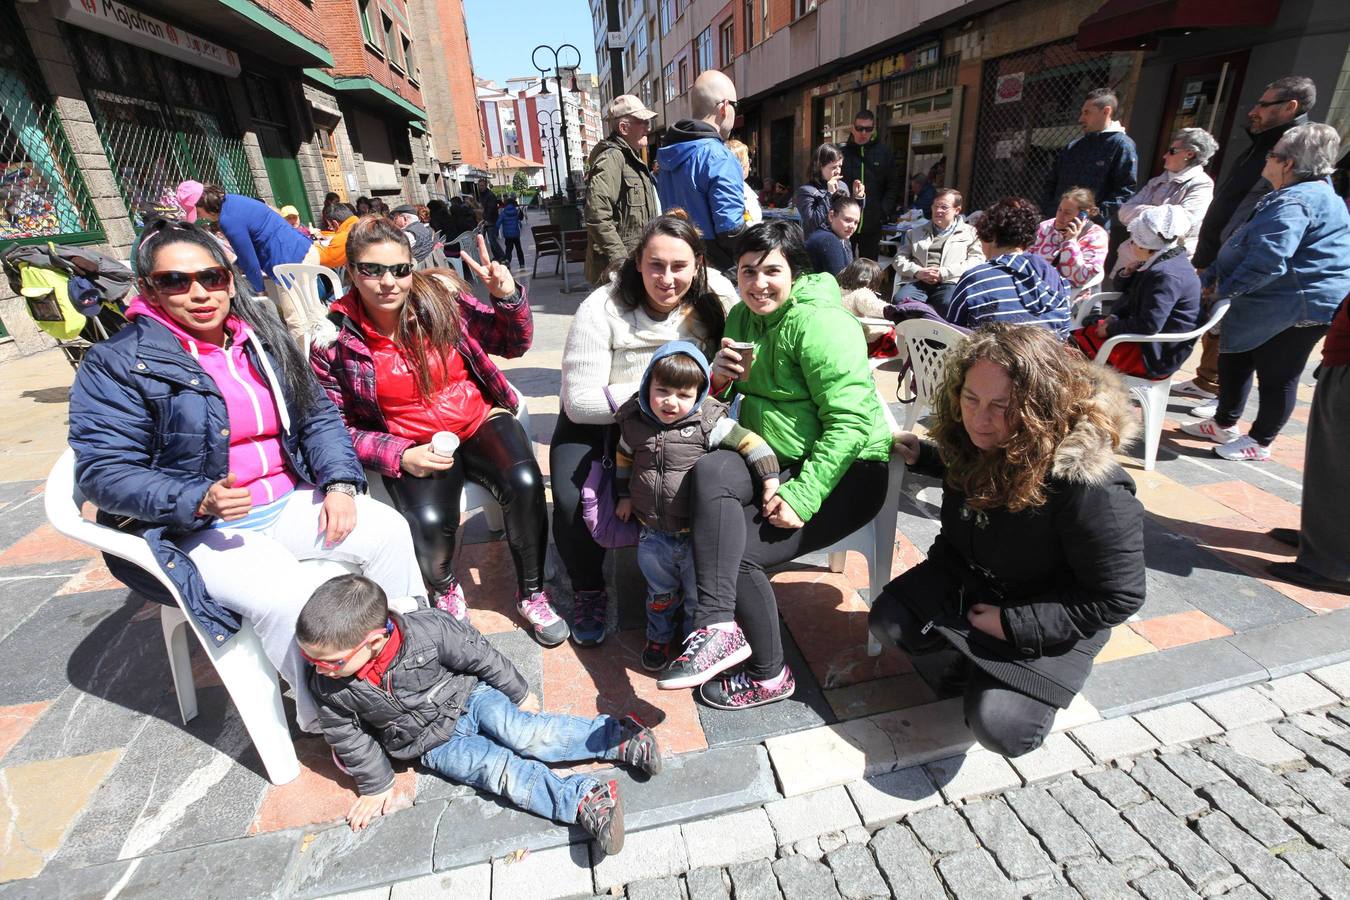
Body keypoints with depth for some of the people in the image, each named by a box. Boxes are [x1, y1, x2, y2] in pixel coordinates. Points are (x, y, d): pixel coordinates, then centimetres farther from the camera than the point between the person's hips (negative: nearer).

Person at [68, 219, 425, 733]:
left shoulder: (262, 339, 8)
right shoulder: (118, 364, -7)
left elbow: (318, 415, 8)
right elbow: (103, 472, -11)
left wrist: (340, 482, -8)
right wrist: (198, 501, -28)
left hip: (289, 501, 5)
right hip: (196, 528, -5)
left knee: (388, 531, -15)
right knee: (287, 594, -30)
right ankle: (323, 720, -7)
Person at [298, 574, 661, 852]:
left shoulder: (427, 630, -26)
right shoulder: (330, 689, -17)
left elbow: (481, 657, -12)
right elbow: (349, 739, 2)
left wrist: (519, 694, -1)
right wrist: (375, 786, 10)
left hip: (468, 697, -2)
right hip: (435, 745, 2)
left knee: (526, 734, -22)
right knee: (499, 768, -19)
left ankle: (618, 735, -17)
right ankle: (582, 800, -25)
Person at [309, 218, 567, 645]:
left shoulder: (439, 295, -3)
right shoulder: (334, 341, -5)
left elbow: (513, 344, 6)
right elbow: (339, 428, -1)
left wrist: (507, 297, -13)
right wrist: (401, 456, -17)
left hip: (480, 420, 2)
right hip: (413, 447, -1)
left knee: (524, 483, -29)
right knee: (430, 522, -31)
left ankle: (532, 594, -3)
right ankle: (444, 592, 7)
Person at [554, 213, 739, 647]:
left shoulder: (716, 299, -11)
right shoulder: (602, 309, -20)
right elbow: (580, 402, -22)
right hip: (594, 422, -1)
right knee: (573, 504, -23)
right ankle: (588, 591, 8)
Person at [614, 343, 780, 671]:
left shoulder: (709, 424, -19)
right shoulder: (634, 423, -7)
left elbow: (750, 442, -14)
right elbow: (623, 458, 10)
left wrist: (770, 478, -19)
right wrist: (625, 496, 14)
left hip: (697, 534, -2)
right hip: (653, 536, 3)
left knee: (698, 596, 16)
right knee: (660, 593, 24)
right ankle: (658, 637, 49)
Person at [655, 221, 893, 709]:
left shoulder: (818, 323, -16)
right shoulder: (743, 317, 10)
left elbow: (851, 422, -21)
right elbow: (716, 402, 17)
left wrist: (801, 497, -25)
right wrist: (720, 377, -8)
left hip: (847, 470, -6)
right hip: (777, 461, 7)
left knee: (736, 552, -20)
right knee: (710, 470, -25)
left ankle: (768, 675, 4)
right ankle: (719, 628, -22)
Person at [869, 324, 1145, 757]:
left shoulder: (1090, 486, -34)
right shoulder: (975, 439, -13)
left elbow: (1119, 598, -22)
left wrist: (1013, 623, -22)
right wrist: (922, 457, -1)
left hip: (1048, 622, -5)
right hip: (962, 579, 6)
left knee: (999, 726, -19)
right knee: (887, 622, -12)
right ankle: (974, 656, 14)